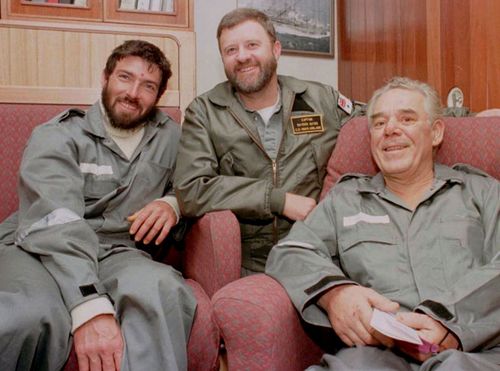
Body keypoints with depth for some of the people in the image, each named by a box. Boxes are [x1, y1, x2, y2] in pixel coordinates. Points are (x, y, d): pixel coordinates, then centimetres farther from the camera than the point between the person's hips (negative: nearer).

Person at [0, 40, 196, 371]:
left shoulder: (170, 136, 14)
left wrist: (172, 203, 0)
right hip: (40, 252, -3)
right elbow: (56, 223, -17)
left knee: (162, 289, -34)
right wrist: (91, 308, -33)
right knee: (31, 316, -40)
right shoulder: (57, 135, -1)